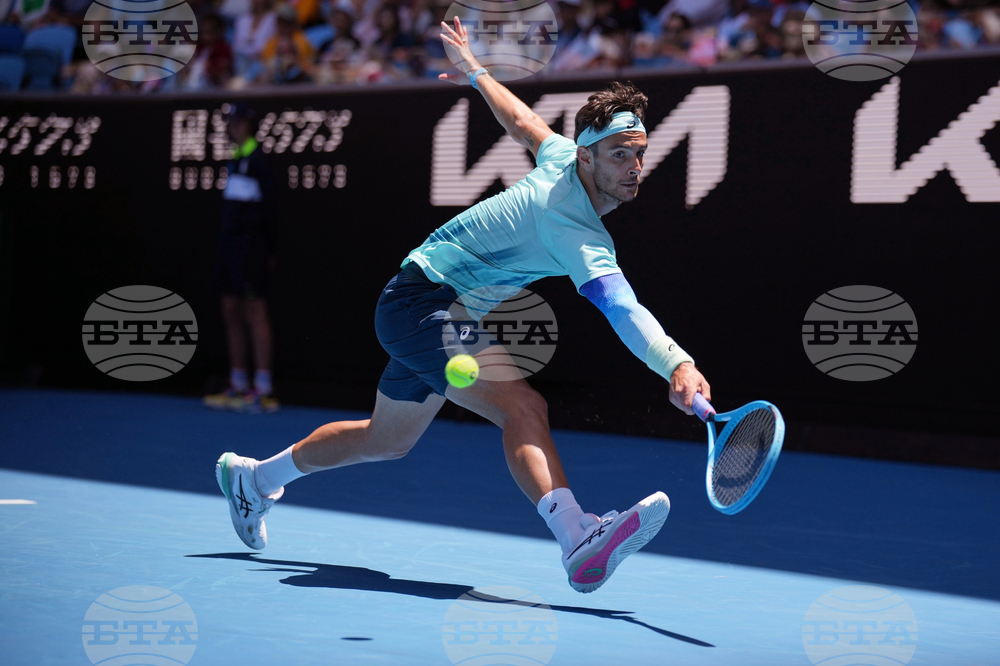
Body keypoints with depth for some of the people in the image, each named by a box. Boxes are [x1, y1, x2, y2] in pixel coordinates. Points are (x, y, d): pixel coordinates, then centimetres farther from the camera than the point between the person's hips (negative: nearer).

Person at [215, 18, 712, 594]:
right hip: (422, 302, -10)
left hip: (419, 309, 10)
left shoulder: (563, 155, -1)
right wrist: (677, 365, -58)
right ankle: (580, 541, -48)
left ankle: (254, 476, 44)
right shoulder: (574, 230, -28)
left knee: (387, 440, 25)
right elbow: (621, 306, -44)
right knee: (523, 407, -31)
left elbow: (523, 122, 18)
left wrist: (477, 73, 37)